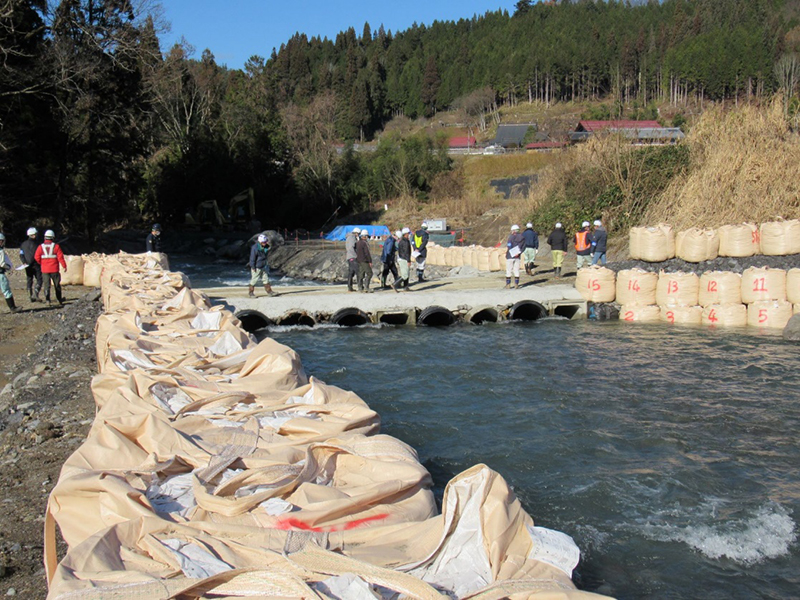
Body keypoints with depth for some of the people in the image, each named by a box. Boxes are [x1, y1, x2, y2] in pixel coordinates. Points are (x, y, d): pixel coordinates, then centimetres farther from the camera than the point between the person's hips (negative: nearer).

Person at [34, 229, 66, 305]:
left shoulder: (41, 247, 0)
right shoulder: (56, 246, -5)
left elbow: (36, 257, -2)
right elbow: (60, 257, -9)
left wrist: (42, 263, 16)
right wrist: (64, 266, 0)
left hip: (45, 270, 1)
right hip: (54, 269, -1)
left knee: (46, 284, 5)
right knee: (57, 285, 12)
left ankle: (47, 299, -8)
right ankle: (59, 299, 20)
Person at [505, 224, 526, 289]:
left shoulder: (511, 237, -10)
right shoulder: (522, 237, 6)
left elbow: (509, 246, -17)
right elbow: (523, 247, 0)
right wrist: (519, 253, -6)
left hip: (510, 256, -5)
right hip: (518, 257, 5)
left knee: (508, 270, 3)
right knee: (516, 270, 10)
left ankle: (508, 284, 4)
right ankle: (516, 284, 9)